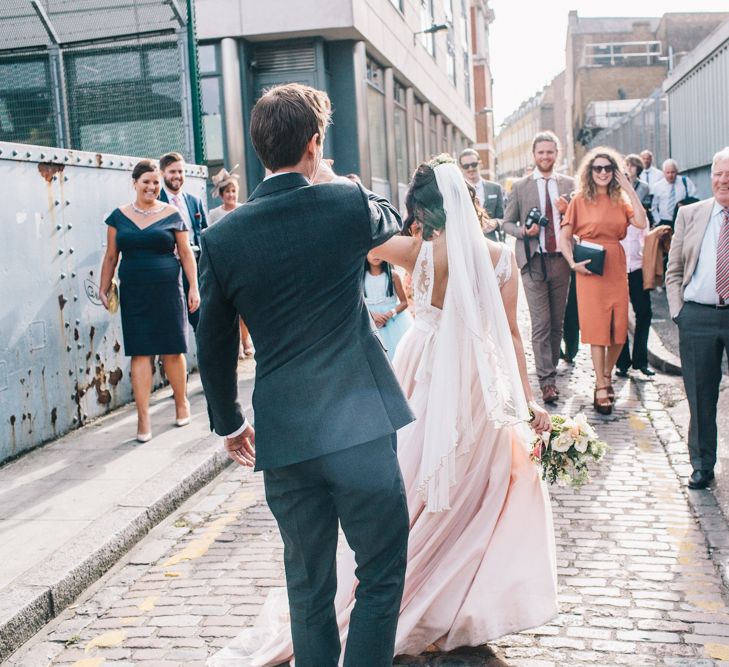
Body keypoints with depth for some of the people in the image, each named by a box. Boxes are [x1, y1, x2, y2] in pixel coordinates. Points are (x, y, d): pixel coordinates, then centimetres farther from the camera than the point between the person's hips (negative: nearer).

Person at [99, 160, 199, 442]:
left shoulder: (172, 215, 2)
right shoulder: (119, 216, 7)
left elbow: (186, 254, 4)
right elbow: (111, 256, 11)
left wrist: (194, 288, -2)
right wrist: (104, 289, 9)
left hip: (167, 292, -1)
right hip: (133, 294, 1)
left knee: (172, 351, 4)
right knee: (140, 353, -1)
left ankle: (181, 402, 26)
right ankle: (143, 417, 0)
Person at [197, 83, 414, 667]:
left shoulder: (222, 236, 1)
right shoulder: (347, 203, -6)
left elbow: (214, 346, 9)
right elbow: (393, 218, 19)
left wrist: (229, 422, 23)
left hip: (282, 441, 4)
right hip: (361, 426, -3)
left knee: (308, 588, 18)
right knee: (382, 579, 11)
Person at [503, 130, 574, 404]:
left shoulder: (568, 184, 10)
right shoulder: (519, 186, 4)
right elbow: (507, 223, 9)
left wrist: (567, 211, -7)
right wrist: (523, 231, -11)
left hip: (561, 259, 3)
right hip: (534, 261, -3)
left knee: (558, 322, 10)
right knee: (540, 324, -7)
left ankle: (551, 368, 25)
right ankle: (547, 380, -5)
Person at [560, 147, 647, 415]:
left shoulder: (620, 199, 9)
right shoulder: (580, 200, -2)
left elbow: (641, 222, -7)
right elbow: (565, 237, -2)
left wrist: (629, 190, -6)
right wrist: (573, 263, -15)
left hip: (617, 268, 4)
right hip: (591, 270, -4)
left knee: (619, 329, 6)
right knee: (597, 328, -1)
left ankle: (607, 375, 28)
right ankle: (601, 388, 5)